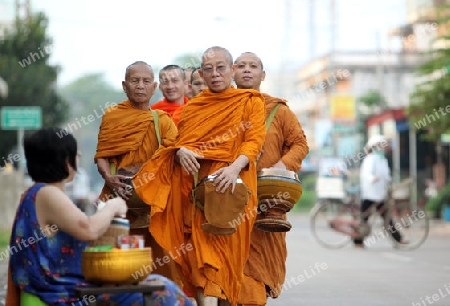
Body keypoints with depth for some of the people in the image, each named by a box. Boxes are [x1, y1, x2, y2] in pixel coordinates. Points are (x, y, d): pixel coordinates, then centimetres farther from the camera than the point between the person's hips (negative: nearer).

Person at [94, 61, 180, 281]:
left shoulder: (162, 120, 13)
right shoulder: (111, 116, 11)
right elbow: (101, 156, 4)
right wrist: (108, 178, -14)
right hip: (119, 196, -1)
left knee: (158, 256, -5)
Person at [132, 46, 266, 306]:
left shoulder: (251, 101, 8)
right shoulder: (192, 106, 20)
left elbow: (254, 140, -5)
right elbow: (179, 142, 16)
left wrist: (235, 167, -24)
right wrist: (182, 152, -10)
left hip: (229, 181, -3)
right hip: (195, 181, 4)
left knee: (223, 245, -13)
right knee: (201, 244, -6)